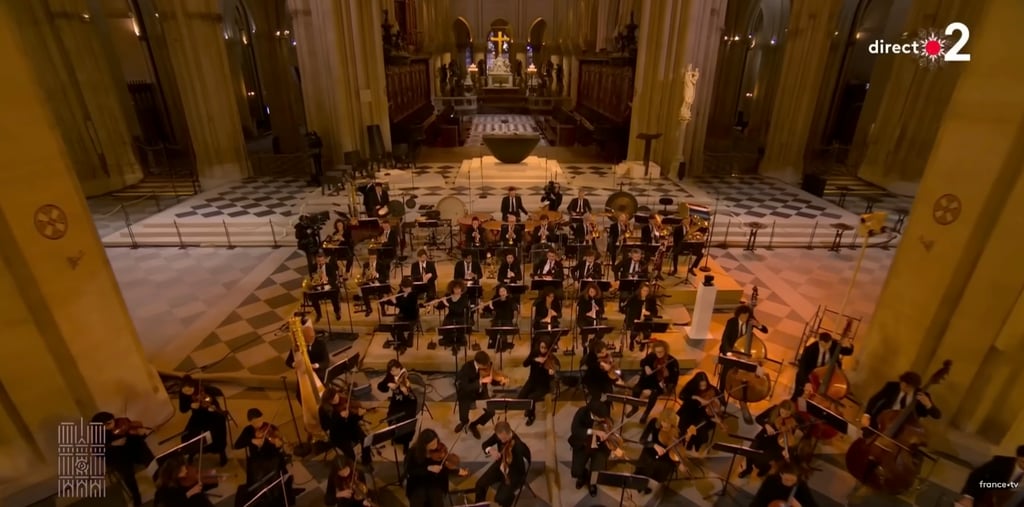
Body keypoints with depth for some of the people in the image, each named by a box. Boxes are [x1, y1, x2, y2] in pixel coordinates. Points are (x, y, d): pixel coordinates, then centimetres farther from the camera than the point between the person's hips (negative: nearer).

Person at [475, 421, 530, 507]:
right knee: (480, 484, -5)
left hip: (515, 473, -5)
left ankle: (510, 496, 18)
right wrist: (490, 450, -29)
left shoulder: (518, 447, -36)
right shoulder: (499, 435, -18)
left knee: (500, 498, -17)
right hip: (500, 466, 6)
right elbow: (484, 444, -9)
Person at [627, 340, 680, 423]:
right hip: (650, 379, 3)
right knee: (636, 388, -23)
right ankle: (635, 408, 7)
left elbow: (674, 378, -14)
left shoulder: (672, 361, -16)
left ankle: (646, 414, -9)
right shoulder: (651, 356, -5)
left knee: (654, 393, -34)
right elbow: (642, 362, 13)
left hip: (662, 382, -3)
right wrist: (646, 366, -8)